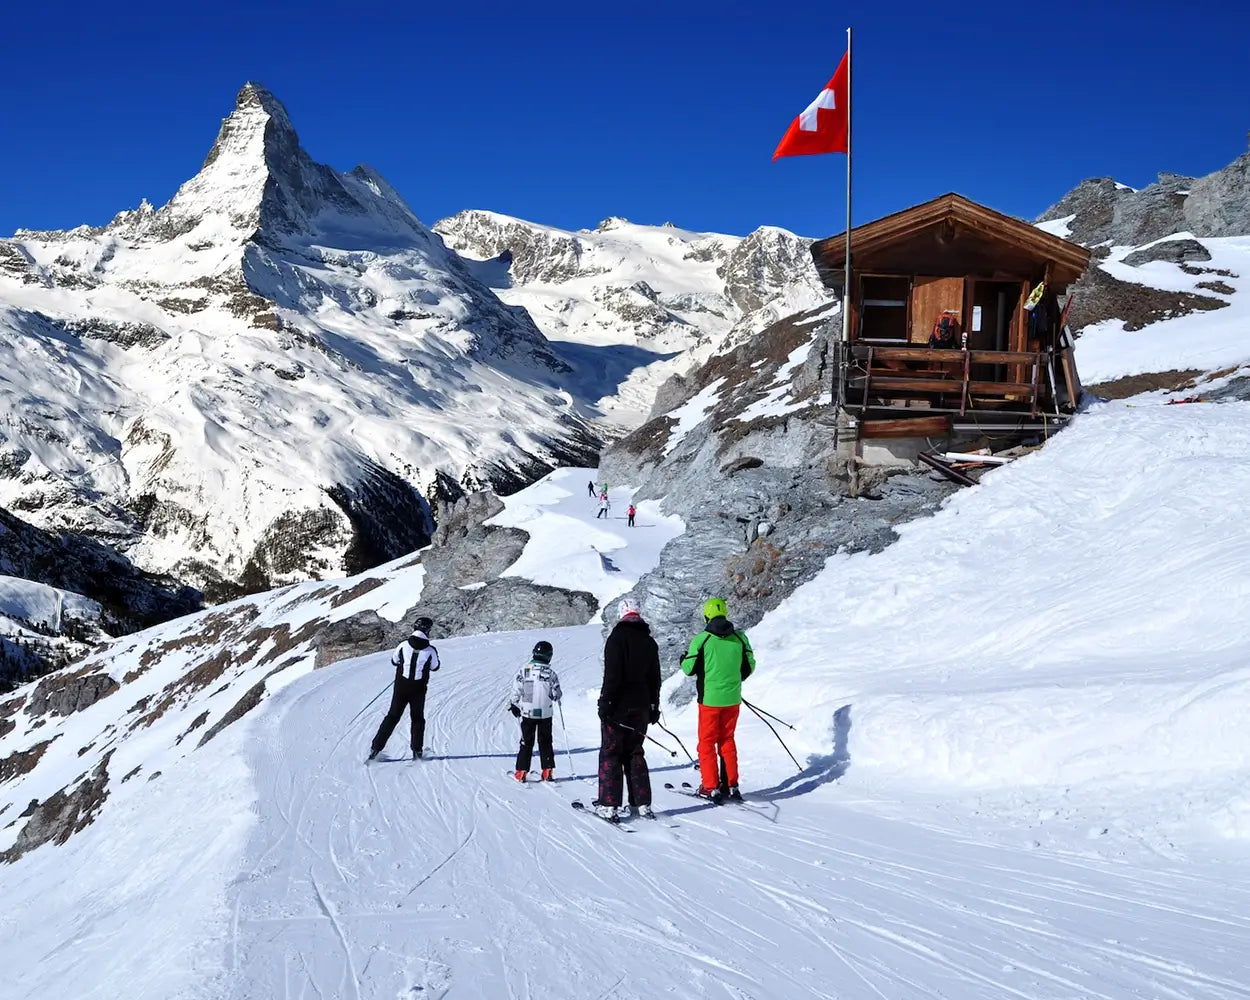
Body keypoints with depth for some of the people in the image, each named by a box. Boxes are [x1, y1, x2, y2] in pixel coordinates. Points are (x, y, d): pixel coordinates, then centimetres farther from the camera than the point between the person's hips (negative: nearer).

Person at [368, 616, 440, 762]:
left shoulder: (403, 646, -9)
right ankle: (417, 751, 12)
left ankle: (376, 747, 10)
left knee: (392, 717, 13)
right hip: (418, 690, -1)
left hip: (401, 688, 1)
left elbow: (394, 662, 7)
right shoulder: (430, 651, -13)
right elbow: (434, 667, 5)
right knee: (418, 719, 17)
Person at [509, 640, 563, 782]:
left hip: (527, 713, 0)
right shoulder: (550, 673, -11)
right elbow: (556, 694, -5)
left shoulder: (523, 670, -9)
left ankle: (521, 772, 8)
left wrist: (514, 705, 10)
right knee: (545, 742, 12)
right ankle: (547, 771, 11)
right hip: (546, 713, 0)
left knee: (526, 742, 10)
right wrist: (557, 697, 18)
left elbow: (516, 691, -5)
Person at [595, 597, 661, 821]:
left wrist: (605, 702, -12)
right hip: (641, 708, 6)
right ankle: (642, 803, 10)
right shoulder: (650, 642, 10)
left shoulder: (617, 637, -10)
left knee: (610, 753, -1)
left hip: (618, 707, -6)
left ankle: (609, 805, -5)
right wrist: (654, 706, 20)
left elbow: (612, 675, -16)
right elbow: (655, 678, 14)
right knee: (635, 754, 14)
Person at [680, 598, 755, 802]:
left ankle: (710, 787, 5)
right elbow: (749, 666, 7)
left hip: (710, 699, -4)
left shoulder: (701, 640, -12)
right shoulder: (740, 638, -1)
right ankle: (731, 785, 16)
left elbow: (689, 669, -7)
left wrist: (683, 660, 15)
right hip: (733, 699, 4)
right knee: (727, 740, 16)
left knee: (707, 742, 7)